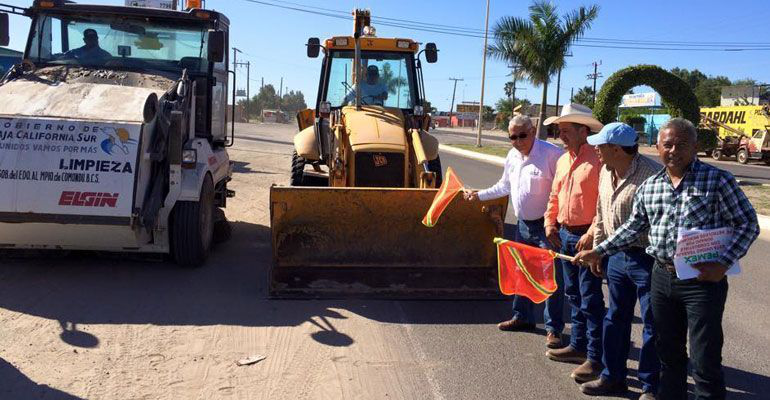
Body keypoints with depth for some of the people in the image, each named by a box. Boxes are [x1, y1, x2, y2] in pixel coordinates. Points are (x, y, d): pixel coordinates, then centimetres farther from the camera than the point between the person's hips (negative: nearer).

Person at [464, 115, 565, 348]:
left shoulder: (552, 154, -17)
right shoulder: (512, 157, 8)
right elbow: (505, 187, 24)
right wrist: (480, 195, 24)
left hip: (547, 226, -8)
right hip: (523, 224, 8)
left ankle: (553, 329, 6)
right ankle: (523, 317, 34)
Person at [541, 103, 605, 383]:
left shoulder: (597, 160, -14)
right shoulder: (563, 161, 13)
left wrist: (592, 235, -22)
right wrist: (550, 223, 10)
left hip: (587, 237, -9)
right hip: (565, 234, 9)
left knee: (590, 299, -2)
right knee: (573, 294, 18)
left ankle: (595, 358, 7)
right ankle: (578, 346, 31)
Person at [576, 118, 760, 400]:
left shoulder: (717, 180, -8)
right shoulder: (649, 187, 7)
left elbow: (748, 224, -6)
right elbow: (633, 228, 18)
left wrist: (723, 263, -17)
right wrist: (599, 252, 15)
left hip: (703, 279, -5)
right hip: (662, 277, 5)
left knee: (705, 361, -1)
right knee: (668, 352, 19)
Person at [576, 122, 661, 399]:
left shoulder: (651, 174, -21)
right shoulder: (605, 173, 6)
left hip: (647, 259, -8)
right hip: (617, 256, 8)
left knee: (652, 324, 5)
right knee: (615, 319, 17)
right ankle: (613, 377, 32)